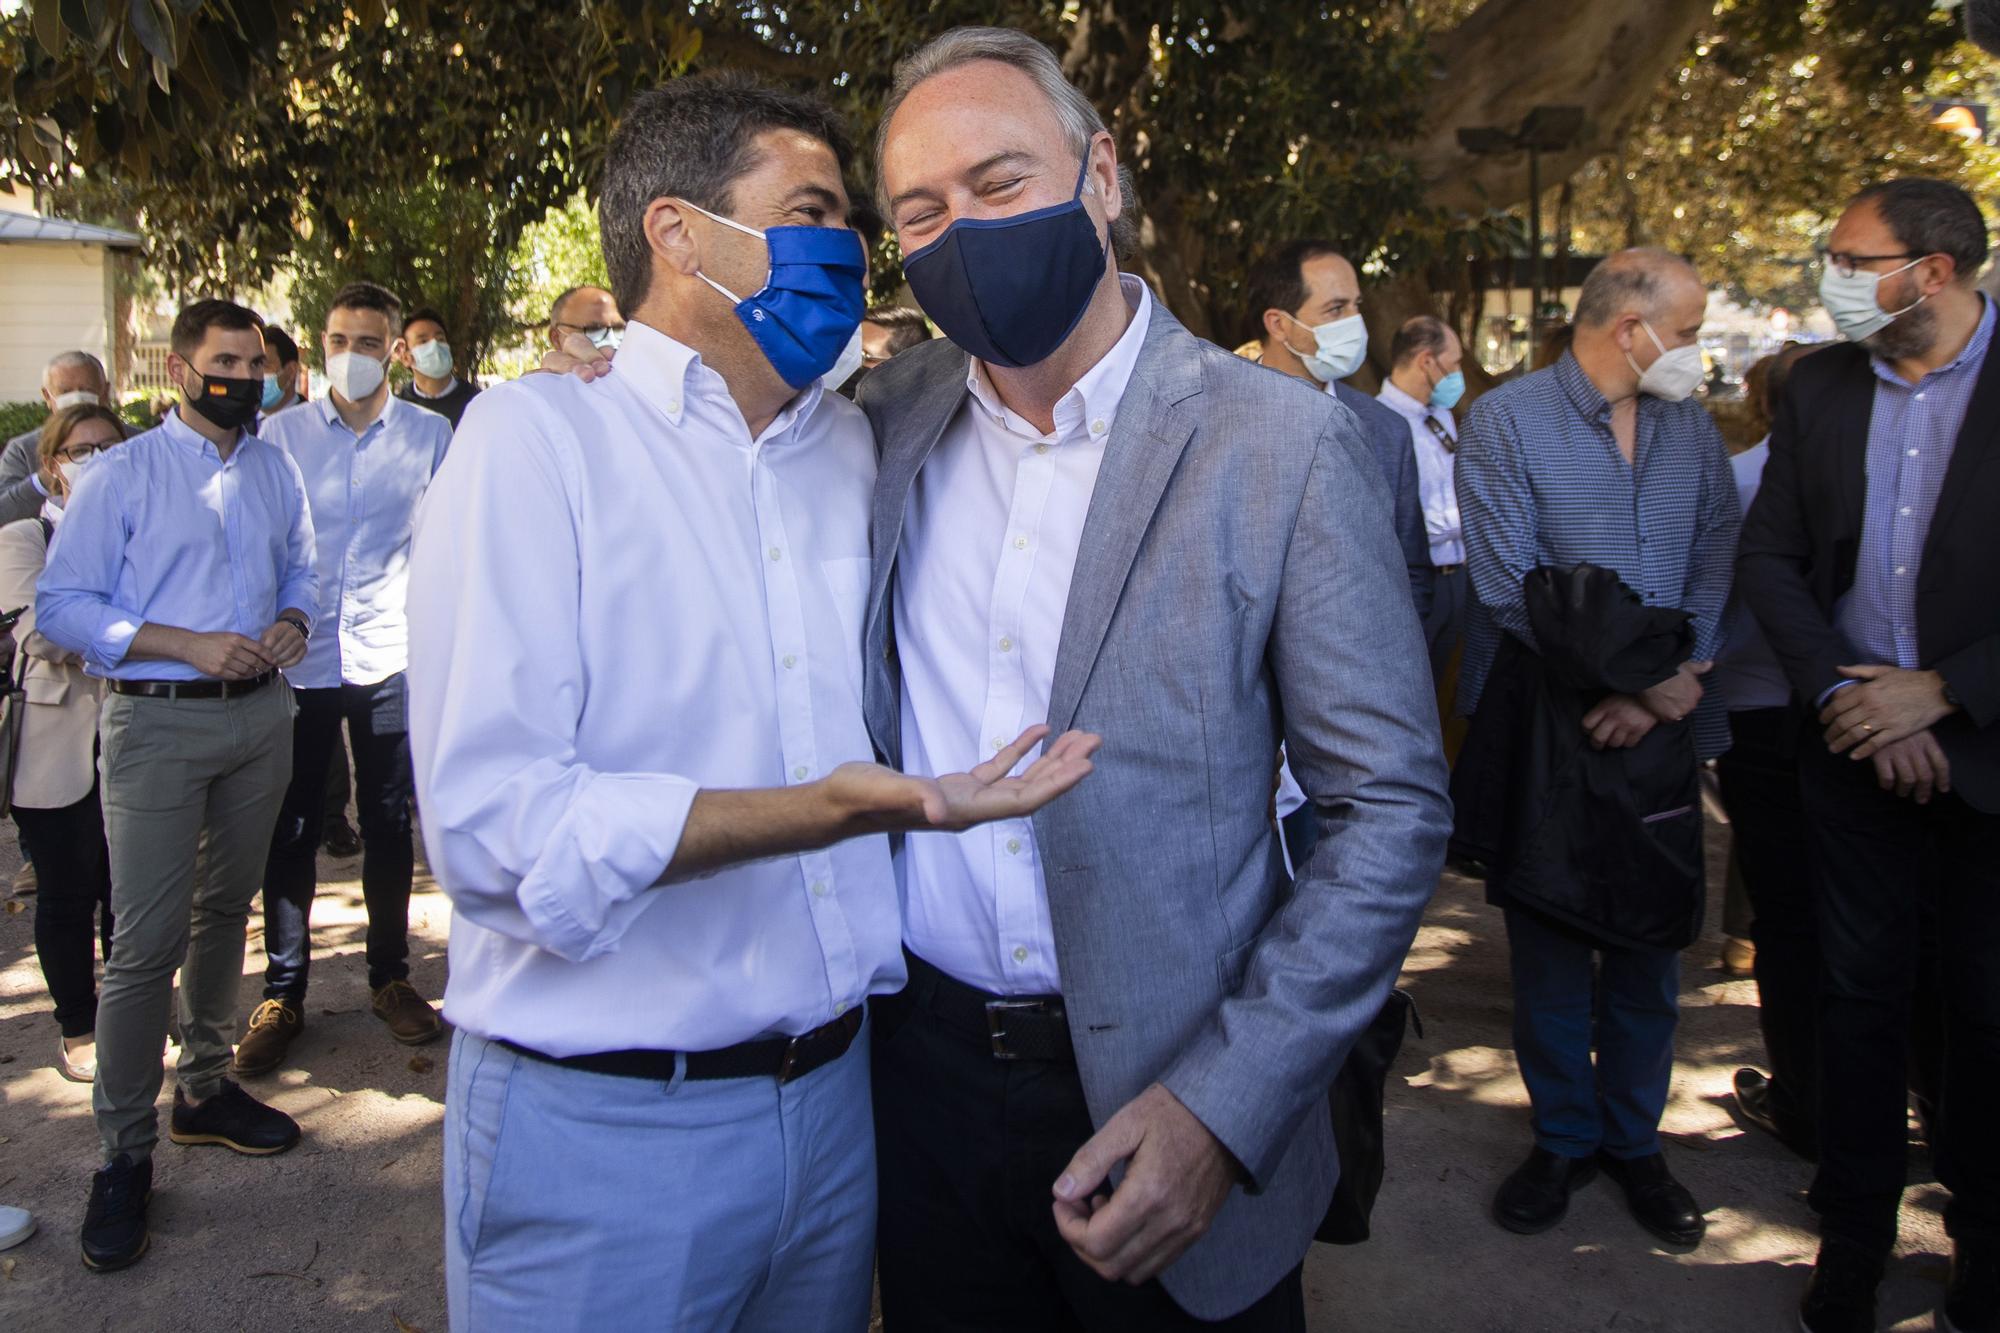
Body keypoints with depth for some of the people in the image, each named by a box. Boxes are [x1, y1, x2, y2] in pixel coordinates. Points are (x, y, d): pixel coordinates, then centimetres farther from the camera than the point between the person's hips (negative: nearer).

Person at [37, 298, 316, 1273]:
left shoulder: (275, 470, 11)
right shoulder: (121, 476, -5)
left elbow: (300, 566, 19)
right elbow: (59, 607, -9)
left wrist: (293, 622, -4)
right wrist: (190, 644, -19)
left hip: (259, 714, 5)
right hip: (157, 724, -5)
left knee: (226, 911, 17)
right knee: (147, 943, -7)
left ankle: (205, 1089, 34)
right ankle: (124, 1154, 5)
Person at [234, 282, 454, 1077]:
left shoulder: (430, 435, 3)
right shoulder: (282, 434, 3)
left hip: (390, 655, 0)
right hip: (299, 658, 0)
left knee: (388, 823, 10)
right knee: (292, 828, 5)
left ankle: (389, 976, 24)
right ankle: (282, 994, 16)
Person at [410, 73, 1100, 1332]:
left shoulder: (850, 446, 10)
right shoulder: (540, 439, -12)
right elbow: (492, 825, -22)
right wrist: (817, 812, -30)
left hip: (837, 1088, 6)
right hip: (606, 1123, -6)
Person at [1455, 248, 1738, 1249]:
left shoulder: (1691, 426, 8)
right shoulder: (1504, 422, -8)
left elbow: (1716, 566, 3)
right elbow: (1511, 589, -14)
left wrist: (1667, 687, -13)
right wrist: (1650, 677, -13)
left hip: (1660, 731, 4)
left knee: (1650, 945, 12)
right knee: (1551, 948, 8)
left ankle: (1633, 1139, 30)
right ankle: (1564, 1137, 27)